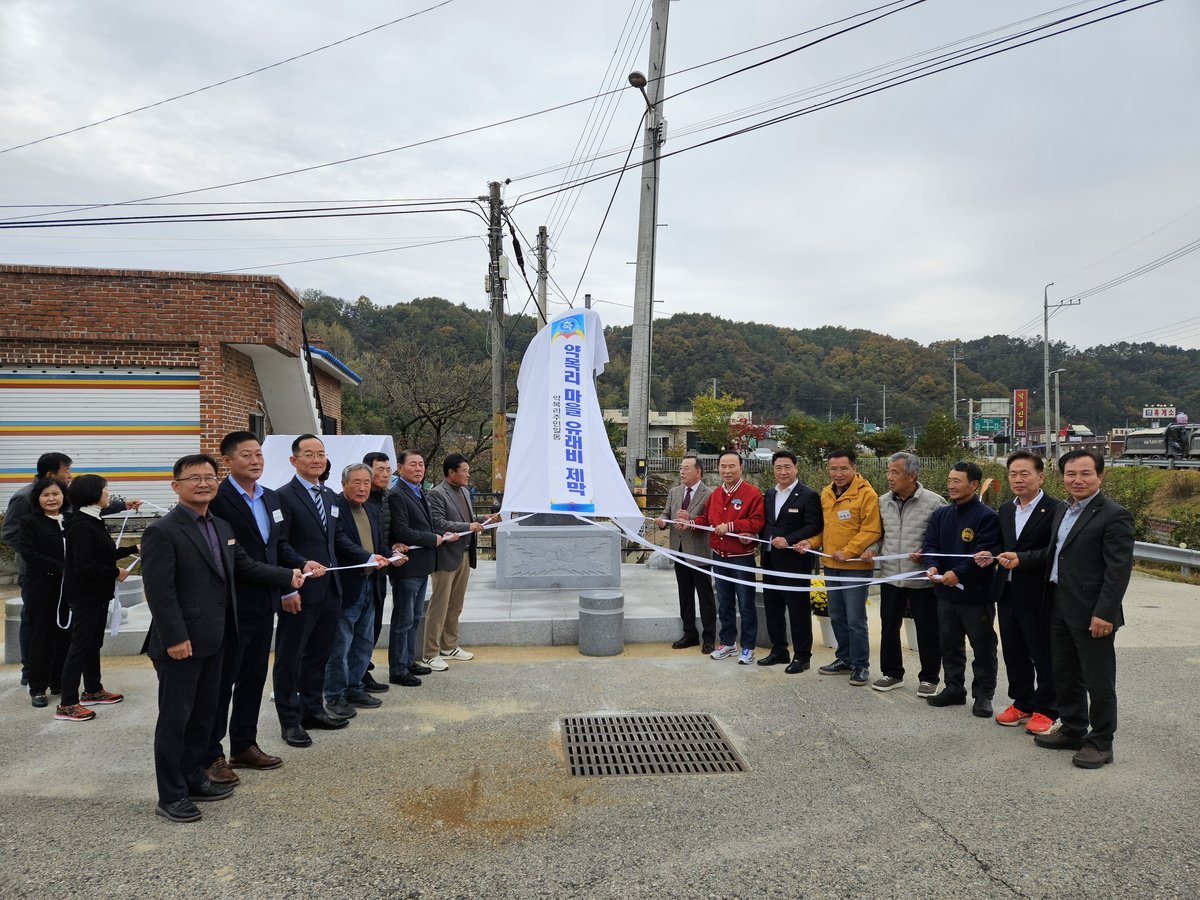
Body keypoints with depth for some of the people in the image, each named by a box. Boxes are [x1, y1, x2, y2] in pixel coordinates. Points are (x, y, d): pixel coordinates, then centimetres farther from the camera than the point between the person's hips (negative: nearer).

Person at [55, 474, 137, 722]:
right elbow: (84, 566, -25)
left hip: (97, 594, 10)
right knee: (80, 646, -3)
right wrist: (116, 573, -15)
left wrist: (133, 549, 23)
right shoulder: (81, 526, -21)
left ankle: (93, 691, 30)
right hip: (85, 596, -10)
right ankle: (67, 704, 4)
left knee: (94, 643, 18)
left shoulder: (92, 522, 9)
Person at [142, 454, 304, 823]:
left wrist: (288, 576, 8)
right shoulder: (162, 532, -14)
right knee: (175, 718, 3)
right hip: (181, 644, -8)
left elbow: (245, 566, 15)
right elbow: (159, 591, -18)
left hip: (213, 640, 8)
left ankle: (193, 778, 32)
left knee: (204, 714, 18)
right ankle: (170, 797, 15)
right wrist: (175, 638, -21)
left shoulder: (222, 527, 12)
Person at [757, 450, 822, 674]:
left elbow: (814, 526, -14)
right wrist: (758, 537, -1)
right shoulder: (769, 494, 13)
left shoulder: (809, 495, -8)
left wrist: (788, 540, -22)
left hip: (794, 562, -7)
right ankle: (778, 651, 27)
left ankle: (801, 656, 13)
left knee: (798, 610, 2)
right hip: (770, 561, 7)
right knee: (772, 608, 14)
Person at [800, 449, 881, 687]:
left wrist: (849, 551, -20)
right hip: (831, 565, 7)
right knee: (837, 617, 16)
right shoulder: (826, 493, 9)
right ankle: (844, 658, 30)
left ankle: (860, 665, 12)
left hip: (855, 567, -7)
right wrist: (812, 543, 2)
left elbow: (872, 530, -16)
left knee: (855, 619, -3)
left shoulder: (866, 493, -12)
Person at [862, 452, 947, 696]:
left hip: (922, 578, -5)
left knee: (927, 630, 8)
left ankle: (929, 678, 23)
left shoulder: (934, 502, -11)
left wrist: (926, 554, -21)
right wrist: (873, 548, -3)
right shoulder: (883, 502, 5)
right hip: (890, 576, 5)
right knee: (889, 626, 13)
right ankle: (891, 673, 29)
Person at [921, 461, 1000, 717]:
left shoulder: (987, 516, -12)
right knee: (949, 644, 16)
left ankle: (983, 694, 19)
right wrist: (932, 566, -13)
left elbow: (985, 553, -19)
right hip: (945, 593, 6)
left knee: (983, 647, 6)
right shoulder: (940, 514, 8)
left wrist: (959, 574, -26)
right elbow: (930, 544, 7)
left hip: (976, 594, -6)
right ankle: (954, 688, 30)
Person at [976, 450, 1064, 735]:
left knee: (1043, 656, 6)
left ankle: (1046, 711, 20)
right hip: (1007, 593, 7)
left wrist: (1022, 559, -26)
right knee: (1014, 655, 16)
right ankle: (1022, 704, 30)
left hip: (1038, 596, -7)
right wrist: (991, 555, -1)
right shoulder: (1006, 510, 12)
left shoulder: (1056, 510, -11)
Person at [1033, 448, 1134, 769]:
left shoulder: (1114, 515, -13)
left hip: (1092, 613, -8)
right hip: (1060, 608, 8)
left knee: (1098, 680, 4)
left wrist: (1104, 614, -20)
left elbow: (1119, 569, -17)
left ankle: (1101, 743, 18)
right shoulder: (1063, 511, 12)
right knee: (1065, 674, 18)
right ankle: (1073, 730, 32)